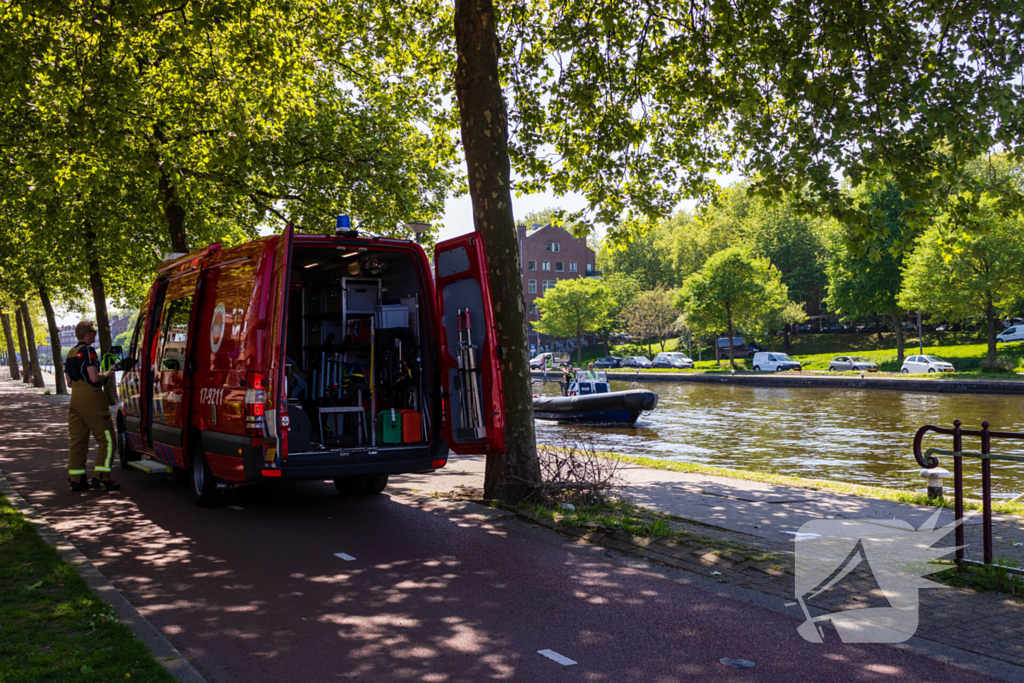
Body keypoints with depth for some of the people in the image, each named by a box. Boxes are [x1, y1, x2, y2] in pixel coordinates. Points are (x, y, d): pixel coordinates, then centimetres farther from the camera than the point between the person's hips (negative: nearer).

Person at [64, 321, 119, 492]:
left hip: (75, 399, 9)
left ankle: (76, 479, 7)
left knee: (77, 441, 9)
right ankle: (100, 478, -9)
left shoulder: (70, 353, 17)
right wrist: (106, 375, -1)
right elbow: (94, 377, -19)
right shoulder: (88, 351, -11)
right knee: (107, 440, -4)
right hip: (91, 399, -9)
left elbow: (69, 382, 22)